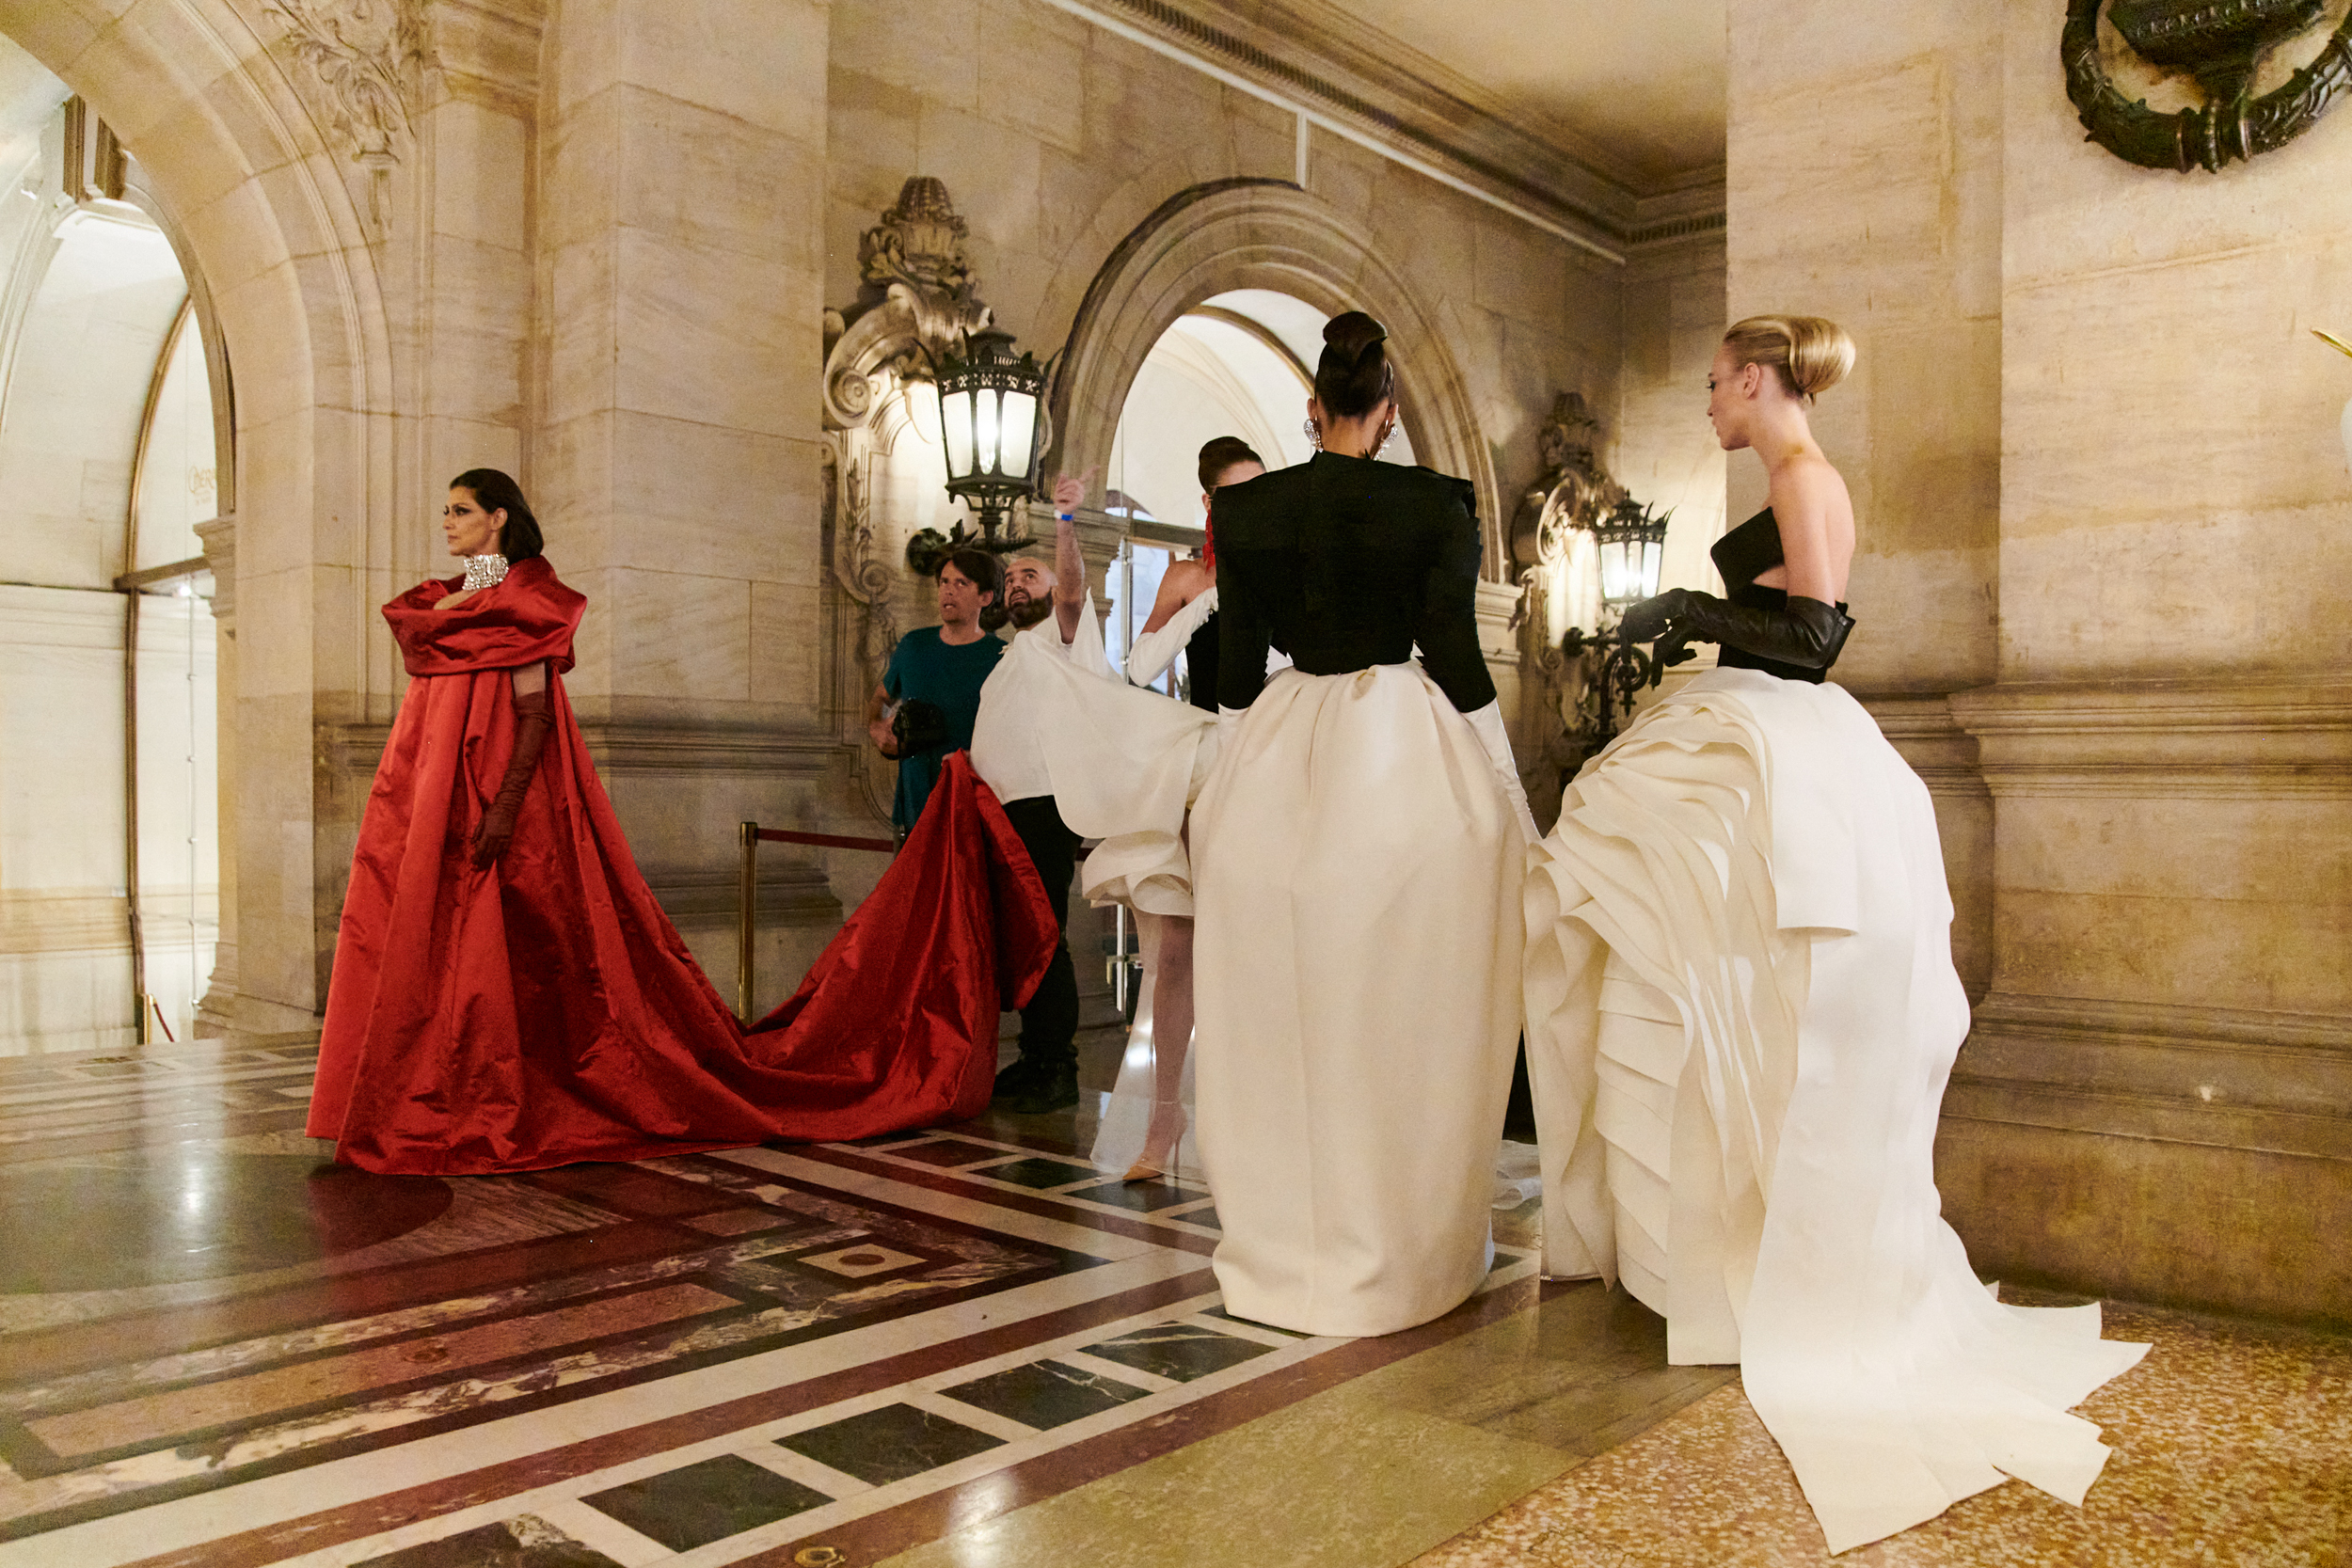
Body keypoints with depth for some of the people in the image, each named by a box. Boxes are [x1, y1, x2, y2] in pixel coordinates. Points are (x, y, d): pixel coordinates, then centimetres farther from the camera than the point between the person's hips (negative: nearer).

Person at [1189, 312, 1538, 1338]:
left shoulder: (1244, 508, 2)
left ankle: (1282, 1244, 23)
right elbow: (1456, 657, -5)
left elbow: (1236, 662, 5)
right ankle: (1405, 1244, 18)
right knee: (1404, 1017, 7)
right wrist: (1503, 794, 5)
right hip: (1406, 757, -2)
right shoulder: (1438, 505, -5)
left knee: (1281, 1017, 11)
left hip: (1278, 761, 3)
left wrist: (1238, 776, 16)